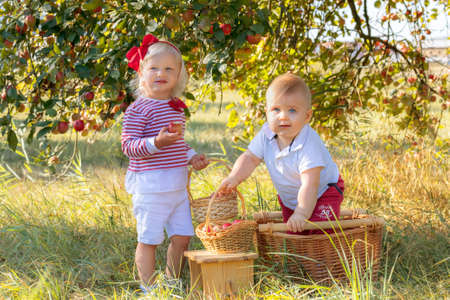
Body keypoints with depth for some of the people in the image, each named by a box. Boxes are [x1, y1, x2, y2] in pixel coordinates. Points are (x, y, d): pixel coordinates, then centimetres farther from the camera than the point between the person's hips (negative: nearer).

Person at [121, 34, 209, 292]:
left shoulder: (177, 108, 14)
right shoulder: (139, 109, -11)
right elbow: (128, 146, -16)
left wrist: (191, 157, 12)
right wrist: (157, 142, -29)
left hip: (177, 184, 7)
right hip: (150, 184, -7)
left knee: (182, 235, 10)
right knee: (149, 239, -1)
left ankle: (173, 282, 26)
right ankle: (148, 288, 9)